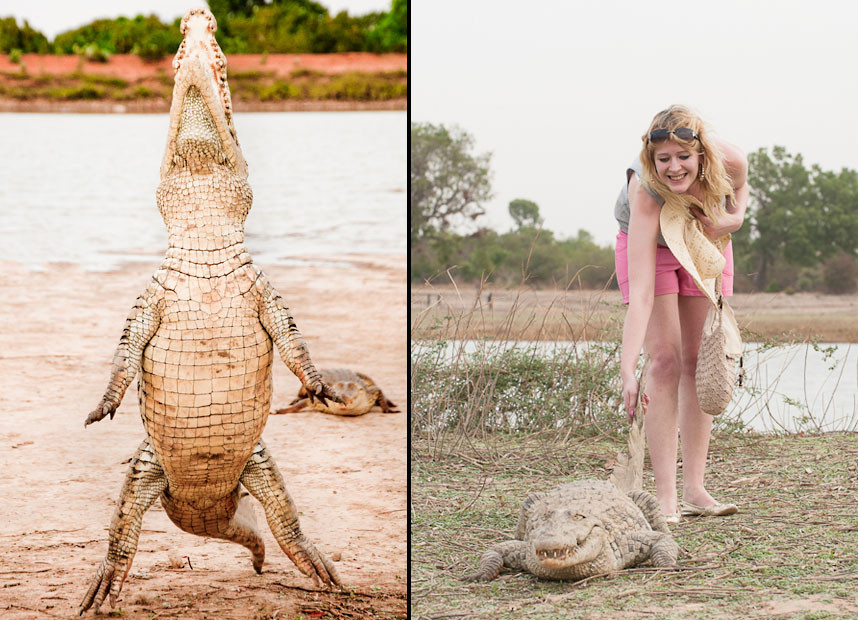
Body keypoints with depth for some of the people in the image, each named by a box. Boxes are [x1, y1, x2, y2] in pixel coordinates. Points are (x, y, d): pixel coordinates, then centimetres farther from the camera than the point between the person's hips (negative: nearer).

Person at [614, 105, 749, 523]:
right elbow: (640, 292, -46)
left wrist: (734, 218, -23)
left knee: (699, 361, 0)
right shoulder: (645, 192, -41)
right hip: (648, 244, -4)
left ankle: (694, 491, 3)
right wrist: (627, 369, -53)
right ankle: (664, 497, -15)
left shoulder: (729, 161, -33)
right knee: (665, 360, -14)